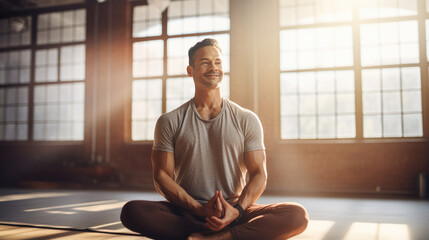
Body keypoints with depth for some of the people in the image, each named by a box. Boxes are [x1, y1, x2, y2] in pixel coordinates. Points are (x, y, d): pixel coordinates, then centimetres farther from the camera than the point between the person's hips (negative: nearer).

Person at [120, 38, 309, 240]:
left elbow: (258, 174, 2)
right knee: (132, 211, -30)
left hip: (235, 213, 0)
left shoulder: (247, 120, 7)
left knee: (298, 215, -25)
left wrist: (236, 210, -18)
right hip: (186, 213, 0)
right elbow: (162, 176, 0)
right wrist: (200, 209, -16)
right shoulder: (169, 122, 6)